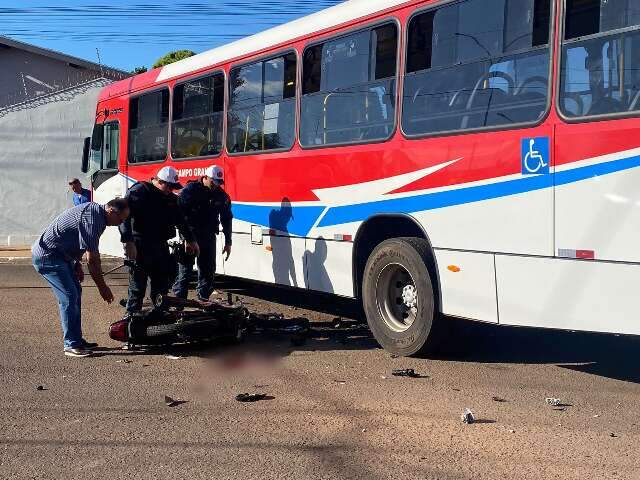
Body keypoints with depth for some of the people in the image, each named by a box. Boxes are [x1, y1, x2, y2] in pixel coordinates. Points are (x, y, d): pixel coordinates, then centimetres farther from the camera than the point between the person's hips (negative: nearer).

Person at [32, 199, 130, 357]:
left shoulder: (94, 210, 6)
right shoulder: (91, 219, -25)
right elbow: (93, 259, -23)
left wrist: (77, 264, 17)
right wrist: (103, 287, -15)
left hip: (59, 255, 11)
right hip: (47, 256, -11)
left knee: (76, 293, 13)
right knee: (69, 297, -14)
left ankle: (77, 339, 20)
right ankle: (71, 345, -7)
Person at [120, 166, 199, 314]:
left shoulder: (171, 198, 13)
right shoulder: (139, 192, -9)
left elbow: (180, 221, 24)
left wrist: (191, 240, 19)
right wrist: (128, 241, -26)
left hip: (160, 247, 7)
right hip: (140, 248, -7)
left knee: (162, 286, 12)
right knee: (137, 287, -3)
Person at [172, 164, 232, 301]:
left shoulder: (222, 196, 5)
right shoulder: (191, 189, -8)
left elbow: (226, 219, 12)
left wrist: (228, 242, 11)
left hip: (208, 237, 4)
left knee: (208, 269, 6)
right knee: (185, 267, -3)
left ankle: (204, 299, 14)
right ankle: (179, 298, 1)